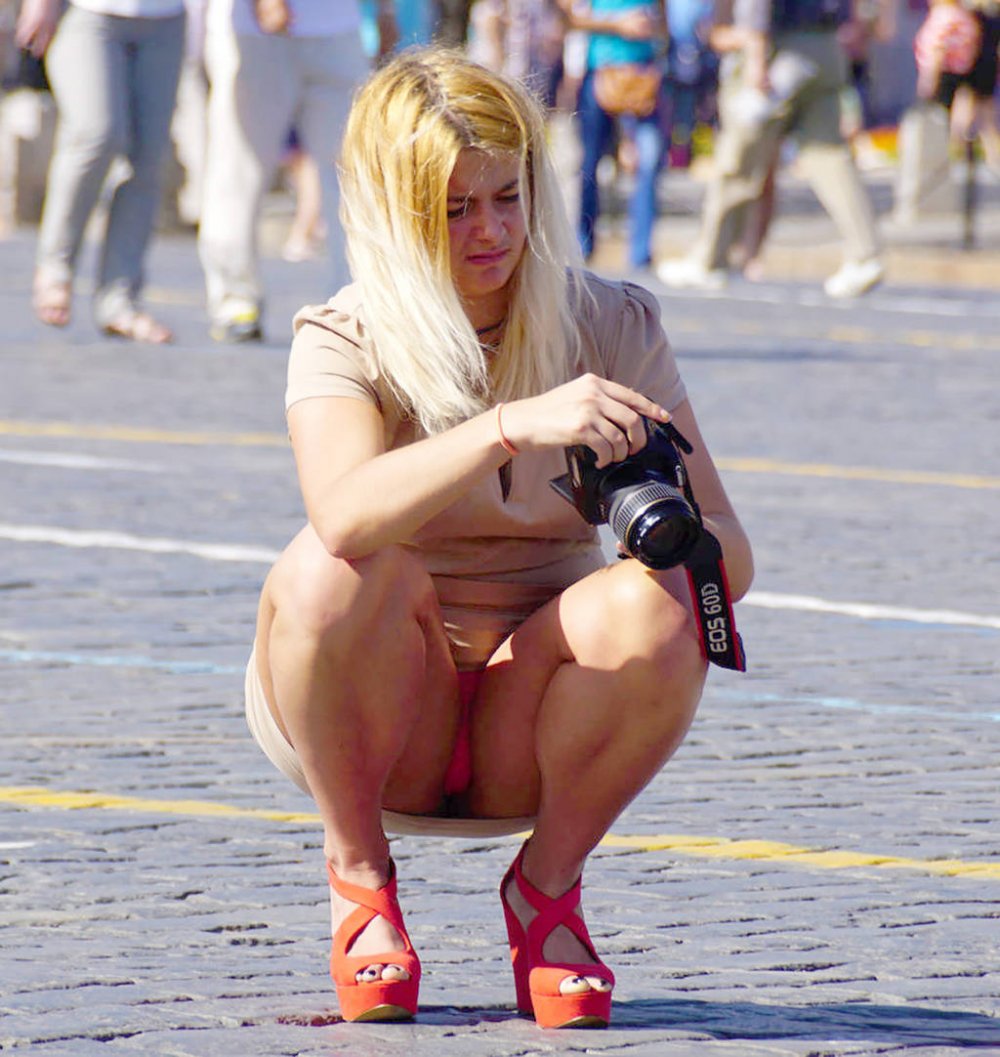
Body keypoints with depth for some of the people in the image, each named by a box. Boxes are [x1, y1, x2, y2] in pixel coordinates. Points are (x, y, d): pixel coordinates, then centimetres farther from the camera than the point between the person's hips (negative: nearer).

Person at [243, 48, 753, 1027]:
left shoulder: (613, 326, -2)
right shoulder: (343, 342, -9)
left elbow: (730, 556, -6)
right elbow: (344, 516, -33)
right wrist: (516, 424, -45)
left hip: (531, 723, 1)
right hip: (371, 720, -1)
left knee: (653, 607, -29)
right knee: (332, 571, -33)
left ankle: (547, 885, -5)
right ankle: (357, 873, -8)